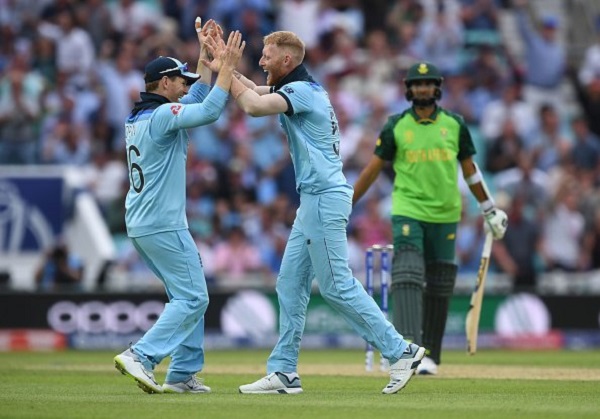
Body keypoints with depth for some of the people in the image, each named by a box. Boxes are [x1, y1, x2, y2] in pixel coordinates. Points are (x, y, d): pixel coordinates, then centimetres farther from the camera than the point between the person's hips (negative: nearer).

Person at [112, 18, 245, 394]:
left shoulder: (139, 117, 15)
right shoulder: (163, 115, -14)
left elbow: (197, 99, 23)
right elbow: (210, 110, -25)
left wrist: (207, 53, 20)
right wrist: (228, 64, -17)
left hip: (141, 225, 10)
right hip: (163, 225, -10)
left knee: (191, 294, 16)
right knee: (192, 297, -7)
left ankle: (183, 374, 14)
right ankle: (141, 357, -18)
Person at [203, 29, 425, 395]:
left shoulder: (303, 91, -15)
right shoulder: (300, 88, 16)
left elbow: (254, 106, -28)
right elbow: (256, 92, 24)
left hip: (325, 200, -10)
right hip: (313, 201, 10)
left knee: (337, 285, -9)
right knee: (291, 284, 9)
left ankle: (401, 351, -6)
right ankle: (284, 371, 10)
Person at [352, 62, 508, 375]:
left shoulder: (454, 125, 6)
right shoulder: (396, 127, 1)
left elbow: (470, 169, 14)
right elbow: (373, 167, 5)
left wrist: (489, 210, 16)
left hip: (445, 215, 3)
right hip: (407, 211, -3)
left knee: (439, 287, 7)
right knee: (407, 277, -18)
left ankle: (430, 355, 17)